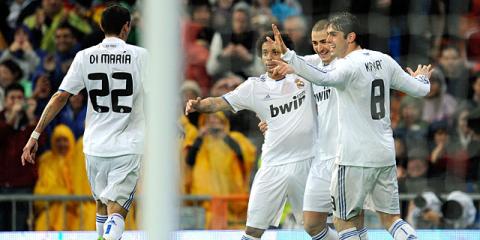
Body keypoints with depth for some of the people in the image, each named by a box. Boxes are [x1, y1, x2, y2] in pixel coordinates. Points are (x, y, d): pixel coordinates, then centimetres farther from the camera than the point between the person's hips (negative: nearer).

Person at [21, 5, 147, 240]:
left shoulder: (85, 57, 0)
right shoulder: (140, 56, -4)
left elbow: (60, 97, -3)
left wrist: (35, 135, 1)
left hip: (95, 147, 3)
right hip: (128, 147, -3)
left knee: (102, 205, 23)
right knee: (116, 212, -9)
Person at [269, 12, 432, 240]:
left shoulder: (349, 65, -14)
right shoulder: (384, 61, 8)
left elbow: (324, 78, -36)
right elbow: (420, 90, 16)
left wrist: (288, 55, -44)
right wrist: (422, 77, 40)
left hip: (355, 159, -7)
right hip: (386, 155, 7)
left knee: (343, 221, 4)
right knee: (390, 217, 12)